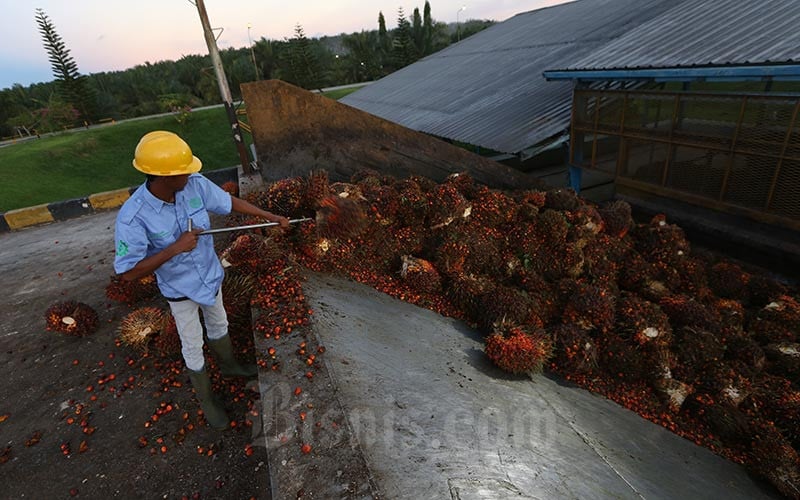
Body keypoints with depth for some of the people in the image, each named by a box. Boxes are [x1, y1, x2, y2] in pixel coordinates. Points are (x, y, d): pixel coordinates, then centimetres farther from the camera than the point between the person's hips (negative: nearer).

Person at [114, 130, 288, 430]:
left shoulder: (195, 184, -22)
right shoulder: (133, 217, -33)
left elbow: (229, 202, -5)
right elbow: (128, 272, -27)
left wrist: (270, 216, 0)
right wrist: (175, 248, -34)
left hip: (211, 276, 4)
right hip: (180, 290, -4)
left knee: (219, 327, 28)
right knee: (193, 348, 16)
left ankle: (228, 366, 58)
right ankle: (206, 399, 41)